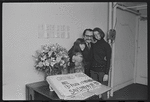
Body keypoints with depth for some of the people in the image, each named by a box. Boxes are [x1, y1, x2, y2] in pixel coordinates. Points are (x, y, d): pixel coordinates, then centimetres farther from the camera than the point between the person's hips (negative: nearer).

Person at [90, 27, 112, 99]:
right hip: (93, 70, 3)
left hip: (102, 70, -3)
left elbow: (108, 60, -7)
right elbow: (91, 57, 11)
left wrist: (106, 73, -11)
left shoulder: (106, 45, -2)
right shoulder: (93, 44, 8)